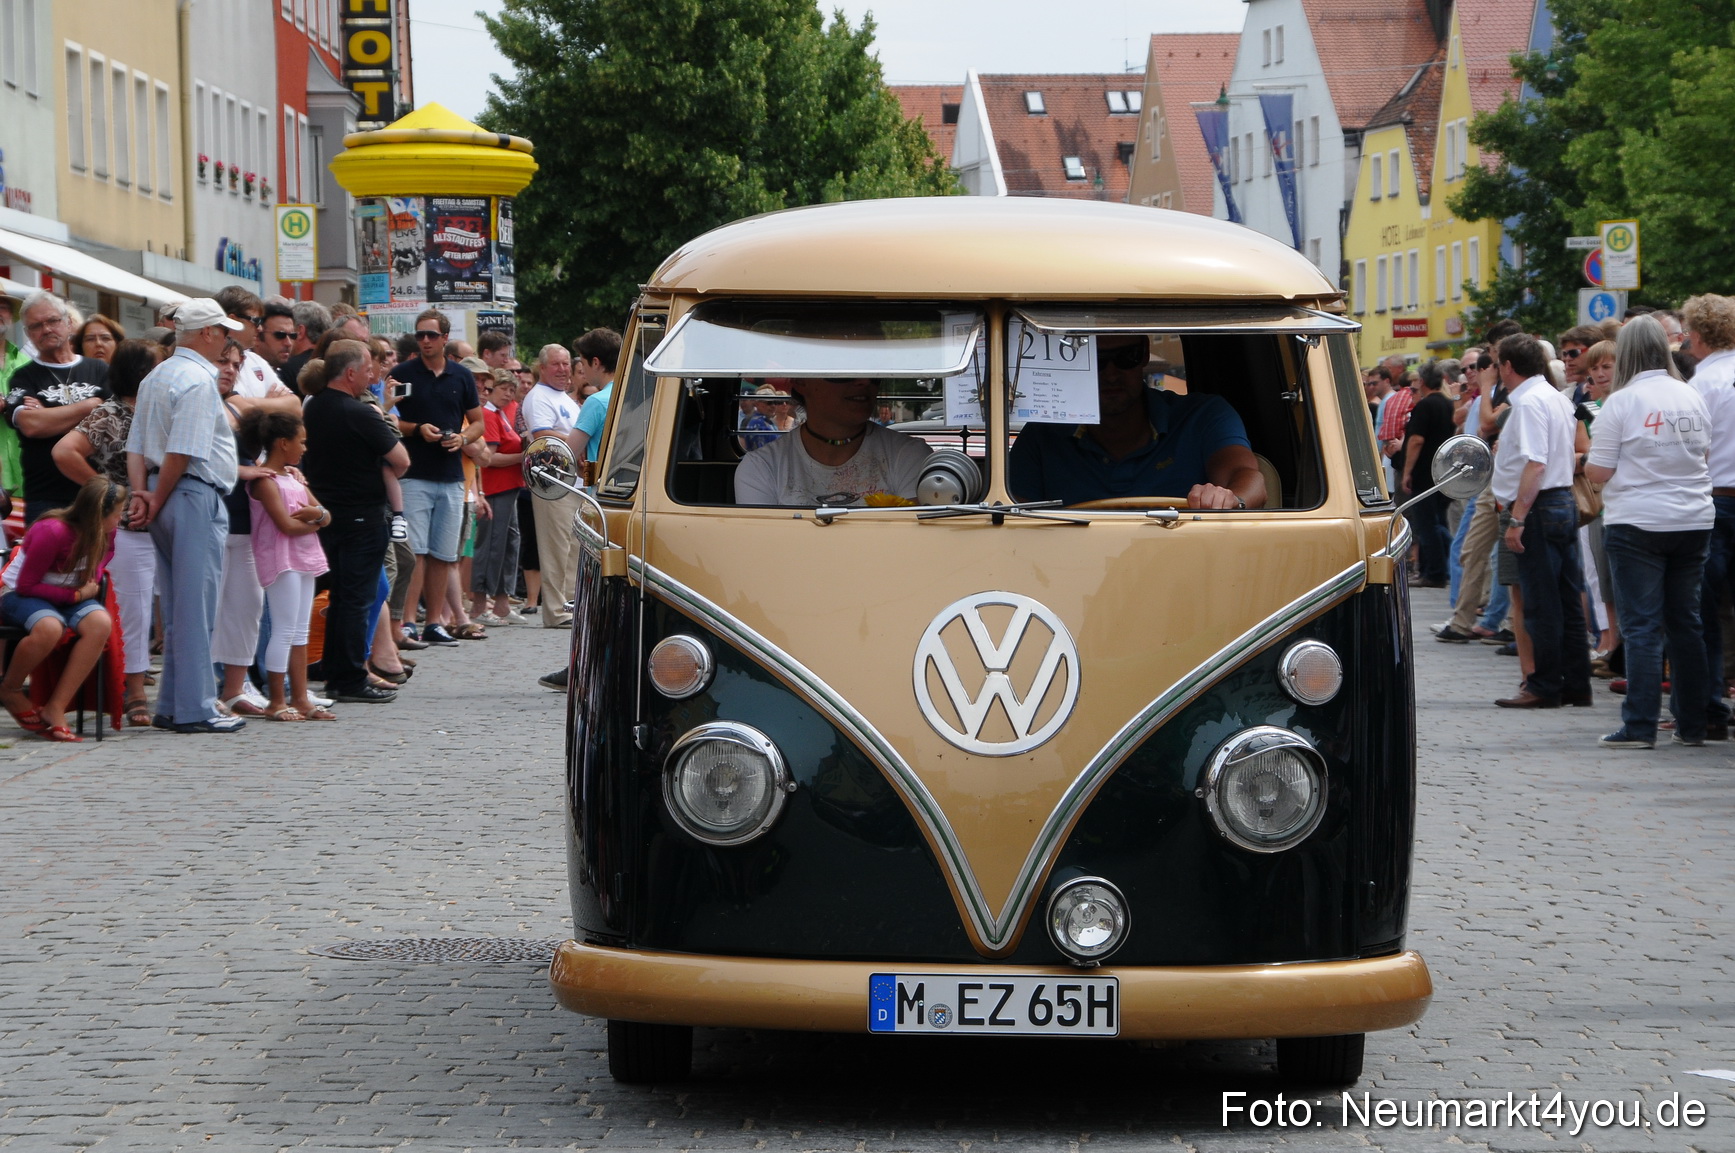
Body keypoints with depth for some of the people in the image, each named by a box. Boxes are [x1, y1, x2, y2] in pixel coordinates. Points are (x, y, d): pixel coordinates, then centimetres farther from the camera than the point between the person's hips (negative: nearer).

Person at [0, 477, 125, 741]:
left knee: (100, 623, -28)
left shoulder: (105, 534, -6)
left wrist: (93, 584, -9)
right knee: (49, 628, -40)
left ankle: (55, 709, -26)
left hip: (71, 597, 6)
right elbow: (26, 586, -21)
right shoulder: (52, 531, -27)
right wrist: (76, 595, -22)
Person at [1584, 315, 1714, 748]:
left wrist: (1585, 462, 11)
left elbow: (1599, 471, -10)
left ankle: (1640, 727, -5)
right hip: (1693, 521, 5)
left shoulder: (1622, 401, -11)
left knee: (1642, 626, -3)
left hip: (1638, 525, -5)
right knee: (1686, 622, 12)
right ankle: (1692, 724, 15)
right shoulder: (1692, 397, 5)